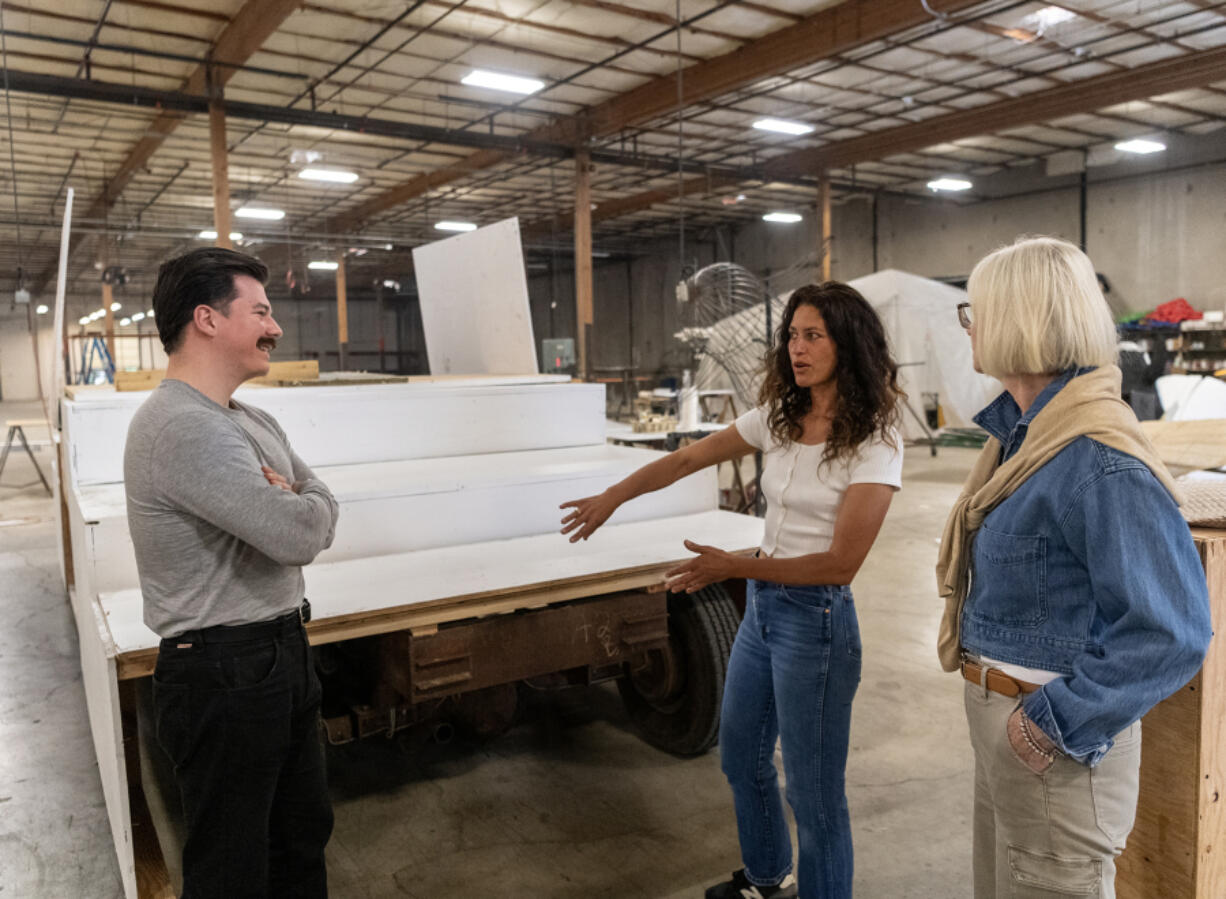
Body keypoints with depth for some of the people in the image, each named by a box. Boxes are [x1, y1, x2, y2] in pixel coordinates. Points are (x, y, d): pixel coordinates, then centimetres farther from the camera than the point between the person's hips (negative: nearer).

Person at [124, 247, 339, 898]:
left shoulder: (253, 422, 10)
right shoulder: (183, 427, -23)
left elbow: (323, 507, 10)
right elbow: (298, 534, -29)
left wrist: (289, 504, -12)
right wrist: (295, 504, -6)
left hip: (282, 653, 9)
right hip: (223, 672, -9)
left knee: (303, 836, 24)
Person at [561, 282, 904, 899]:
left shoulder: (874, 441, -17)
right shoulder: (778, 417, 2)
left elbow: (840, 563, -20)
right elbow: (687, 459, 10)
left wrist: (732, 566, -22)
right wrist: (613, 497, 8)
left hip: (816, 618, -8)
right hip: (761, 606, 8)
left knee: (813, 791, 6)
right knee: (740, 758, 24)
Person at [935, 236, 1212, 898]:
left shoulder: (1099, 463, -26)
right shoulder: (1024, 431, 3)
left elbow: (1171, 633, -27)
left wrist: (1057, 724, -23)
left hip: (1054, 745, -9)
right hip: (998, 723, 9)